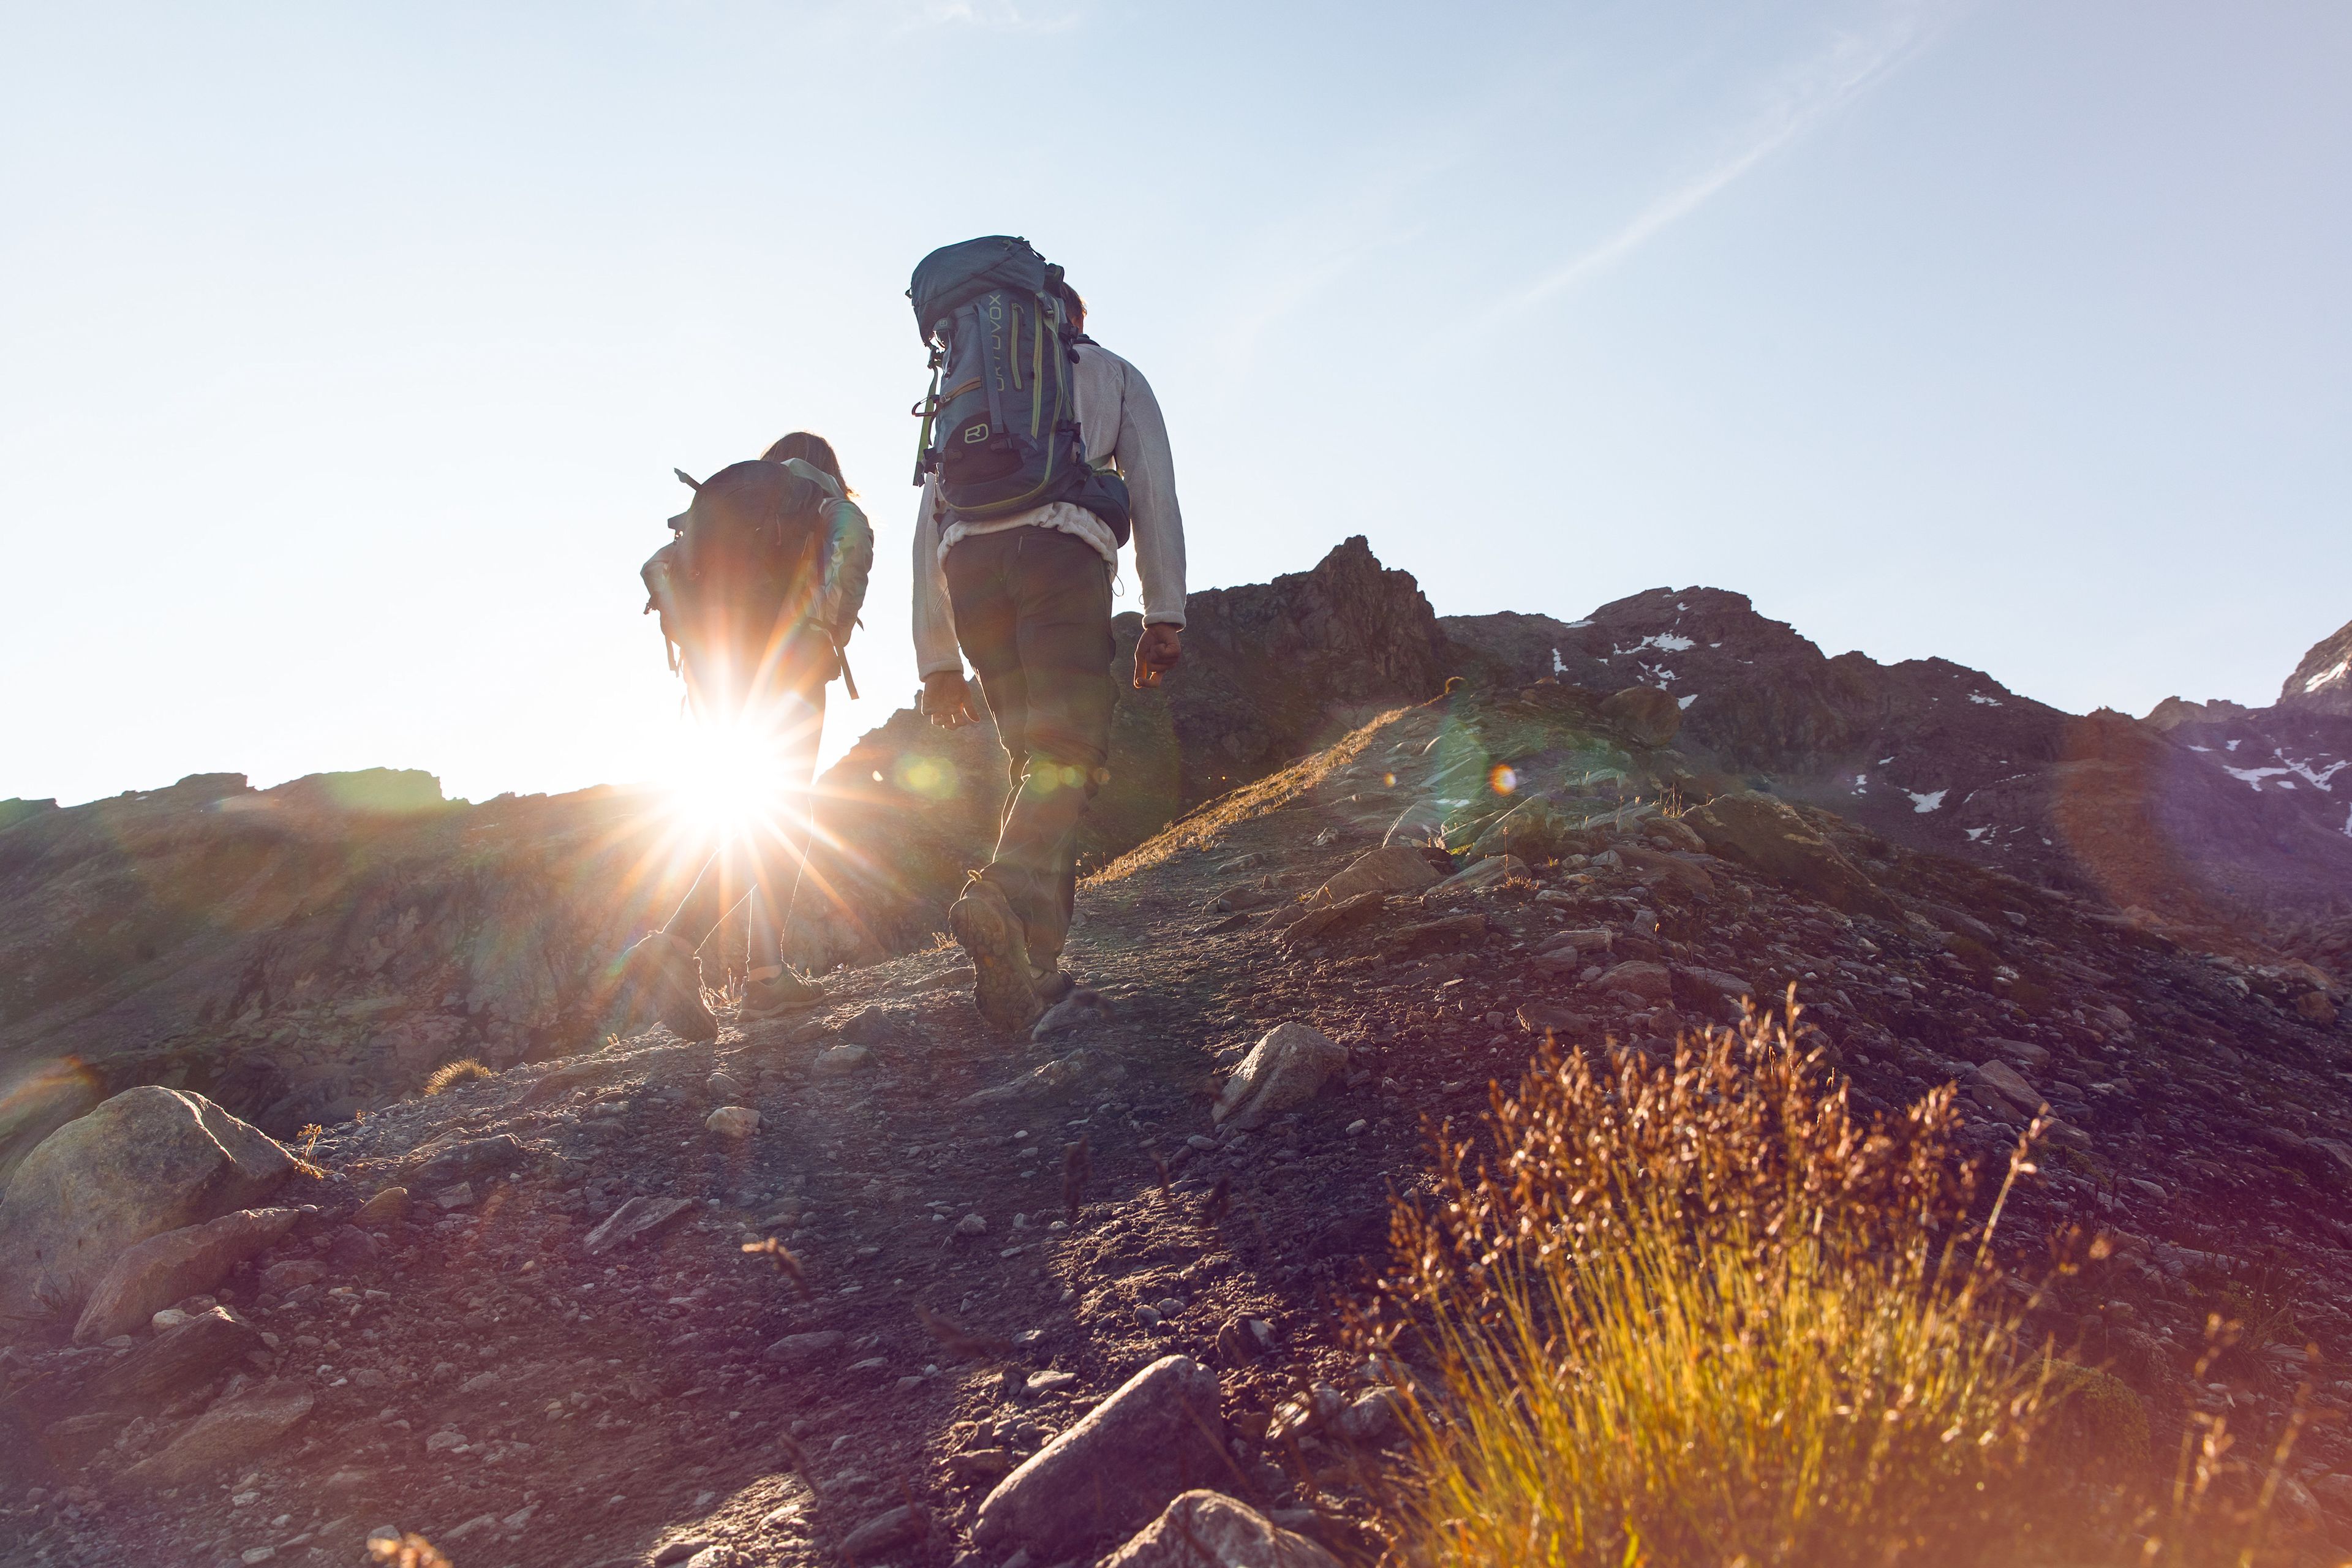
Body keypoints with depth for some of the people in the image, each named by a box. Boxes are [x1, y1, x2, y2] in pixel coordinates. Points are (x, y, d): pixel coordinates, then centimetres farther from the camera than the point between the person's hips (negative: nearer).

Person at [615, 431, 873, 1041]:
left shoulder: (722, 505, 24)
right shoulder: (836, 509, 12)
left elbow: (662, 564, 8)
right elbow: (848, 543, -12)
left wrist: (695, 650, 7)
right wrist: (827, 637, -6)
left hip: (717, 677, 6)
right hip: (788, 676, -6)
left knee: (782, 821, 16)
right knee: (772, 824, -9)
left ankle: (767, 975, 11)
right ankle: (671, 951, -29)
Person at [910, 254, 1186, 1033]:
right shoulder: (1113, 374, 25)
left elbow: (929, 528, 24)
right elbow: (1153, 489, 9)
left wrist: (937, 659, 21)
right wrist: (1165, 615, 3)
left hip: (967, 561, 4)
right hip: (1061, 548, -4)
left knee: (1030, 759, 12)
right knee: (1067, 755, -11)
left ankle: (1036, 962, 4)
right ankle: (1005, 895, -39)